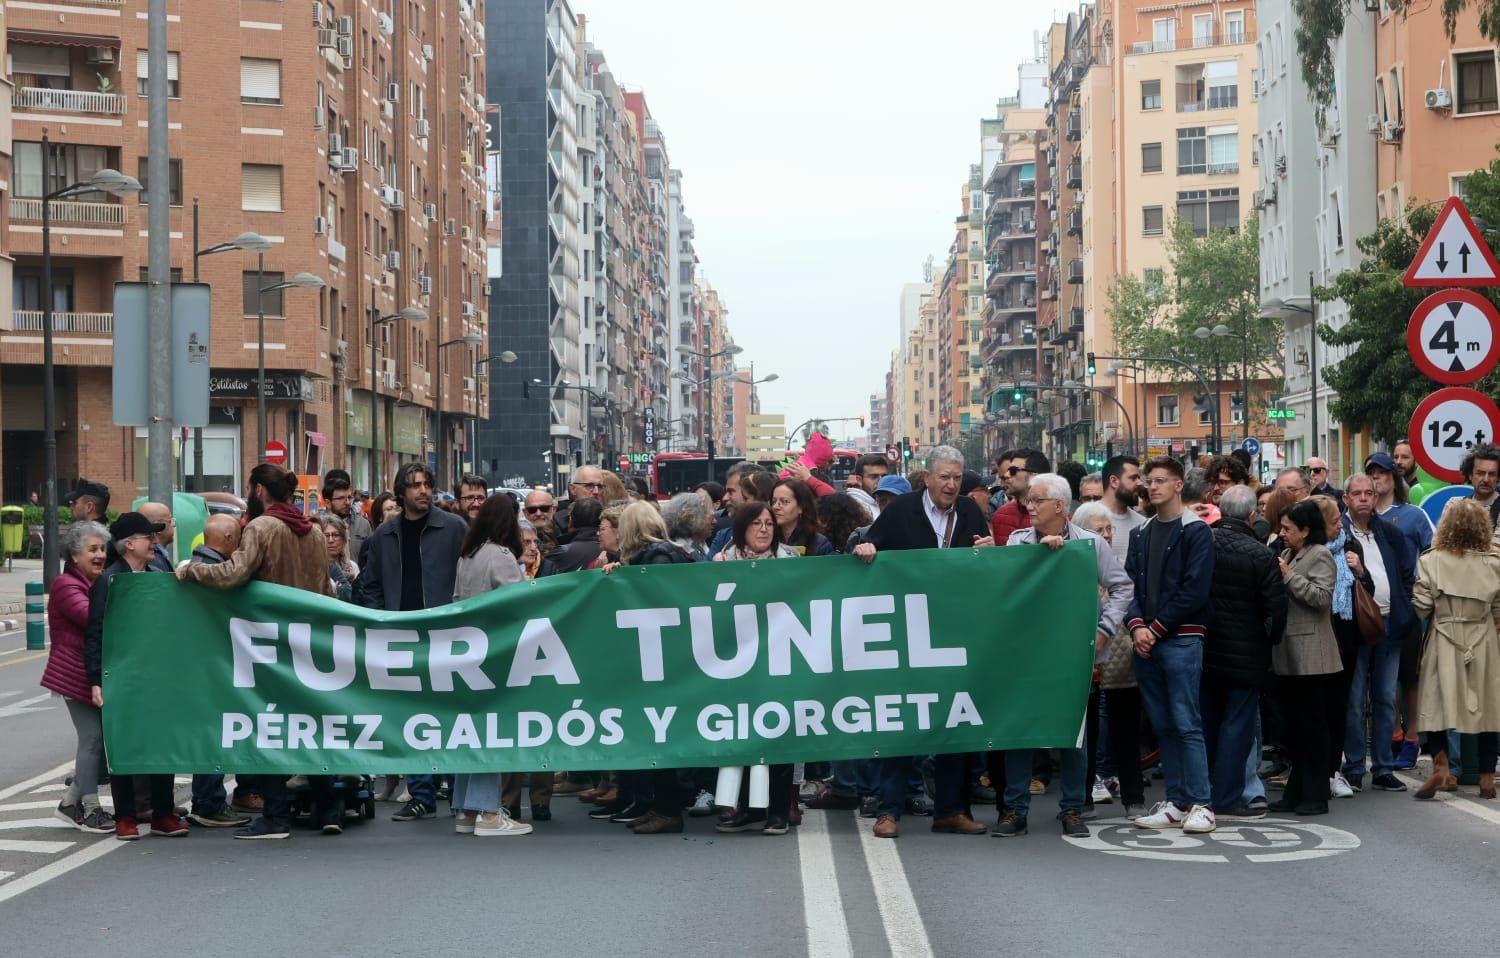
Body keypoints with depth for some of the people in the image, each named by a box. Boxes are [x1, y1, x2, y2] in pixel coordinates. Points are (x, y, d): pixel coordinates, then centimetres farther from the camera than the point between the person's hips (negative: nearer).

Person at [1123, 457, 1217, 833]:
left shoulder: (1195, 531, -3)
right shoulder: (1141, 534, 17)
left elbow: (1195, 589, -10)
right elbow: (1130, 584, 12)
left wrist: (1156, 629, -11)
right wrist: (1136, 626, -5)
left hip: (1181, 641, -6)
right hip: (1146, 642, 6)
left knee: (1186, 723, -8)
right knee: (1163, 725, 8)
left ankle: (1199, 804, -4)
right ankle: (1176, 803, 14)